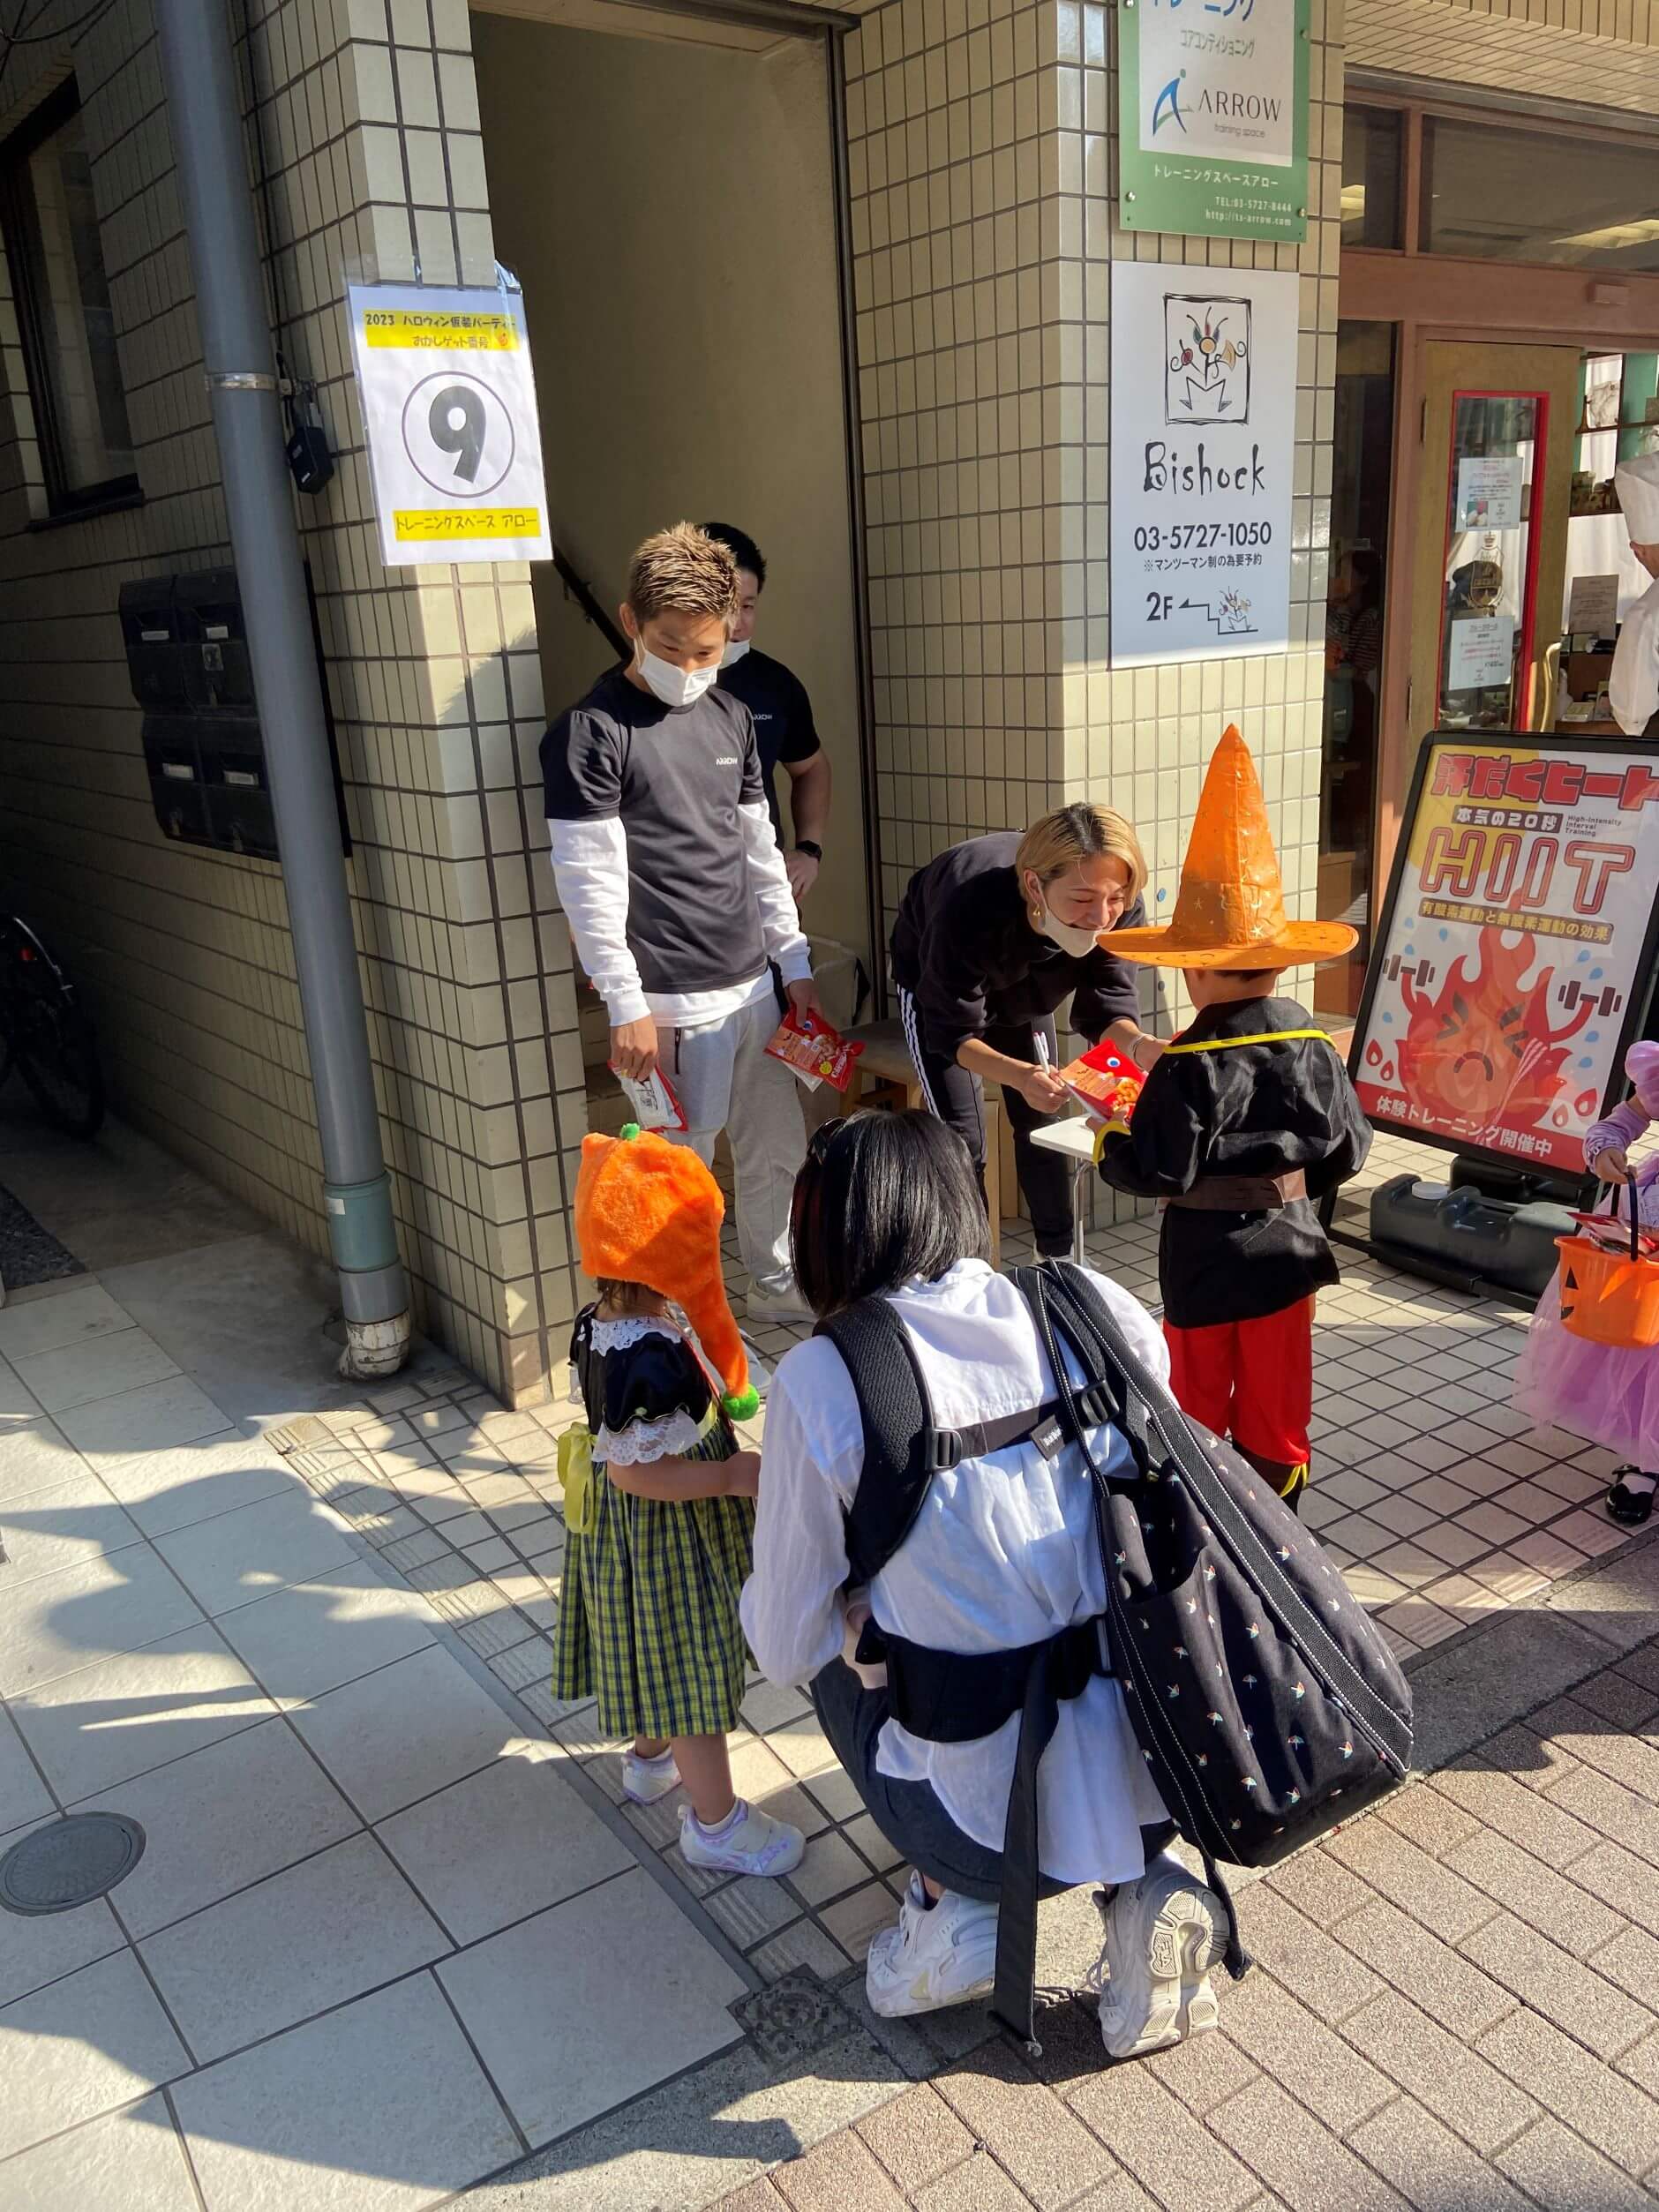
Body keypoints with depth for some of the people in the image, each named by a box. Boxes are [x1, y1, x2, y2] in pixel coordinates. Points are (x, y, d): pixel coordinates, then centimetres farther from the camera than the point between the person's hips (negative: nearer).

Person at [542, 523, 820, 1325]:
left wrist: (795, 965, 14)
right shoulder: (591, 731, -10)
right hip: (670, 1003, -7)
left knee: (777, 1148, 17)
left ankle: (775, 1284, 37)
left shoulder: (732, 717, 11)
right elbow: (589, 883, -13)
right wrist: (626, 1008, -16)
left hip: (752, 987, 7)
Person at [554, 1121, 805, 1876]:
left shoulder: (599, 1324, -6)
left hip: (619, 1531, 9)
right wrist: (735, 1474, -24)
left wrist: (720, 1409, 11)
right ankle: (715, 1822, 31)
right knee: (694, 1672, 11)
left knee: (658, 1659, 31)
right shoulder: (654, 1357, -35)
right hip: (668, 1537, -9)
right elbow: (637, 1472, -30)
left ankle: (650, 1755, 55)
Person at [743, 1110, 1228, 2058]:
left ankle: (954, 1907, 16)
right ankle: (1147, 1885, 15)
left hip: (1003, 1819, -2)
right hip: (1165, 1775, 3)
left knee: (836, 1649, 25)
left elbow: (785, 1647, -4)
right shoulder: (1099, 1307, -4)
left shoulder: (821, 1379, -14)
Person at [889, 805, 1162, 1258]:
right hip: (936, 984, -4)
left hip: (1023, 985, 4)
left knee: (1042, 1124, 9)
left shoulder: (1118, 912, -34)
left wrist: (1139, 1045, -49)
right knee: (962, 1138, -9)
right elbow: (952, 1034, -34)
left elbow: (1105, 1004, -26)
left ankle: (1059, 1257, 25)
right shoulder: (970, 913, -45)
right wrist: (1020, 1076, -52)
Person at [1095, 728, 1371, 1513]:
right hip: (1288, 1249, 4)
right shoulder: (1313, 1048, -7)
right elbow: (1348, 1152, 1)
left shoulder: (1186, 1068, -23)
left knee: (1198, 1404, 15)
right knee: (1275, 1403, 17)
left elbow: (1158, 1174, -21)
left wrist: (1110, 1146, -2)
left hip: (1204, 1262, -4)